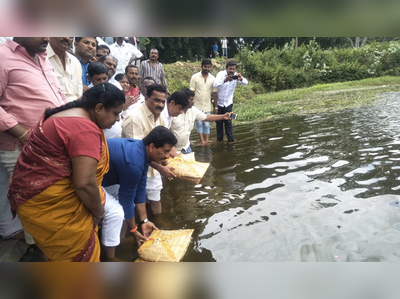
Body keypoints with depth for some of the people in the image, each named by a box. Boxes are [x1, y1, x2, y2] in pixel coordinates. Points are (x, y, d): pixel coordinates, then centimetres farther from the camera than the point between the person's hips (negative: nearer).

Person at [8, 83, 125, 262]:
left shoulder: (72, 115, 9)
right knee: (80, 255, 6)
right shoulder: (85, 130, -24)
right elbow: (84, 183, -28)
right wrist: (98, 212, -10)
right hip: (47, 203, -10)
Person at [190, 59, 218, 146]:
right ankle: (202, 141, 9)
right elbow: (192, 92, -5)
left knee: (206, 125, 5)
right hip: (197, 106, -2)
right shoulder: (195, 77, -5)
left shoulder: (213, 78, 1)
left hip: (207, 106, 2)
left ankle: (207, 142, 9)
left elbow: (214, 93, 4)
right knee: (199, 124, 3)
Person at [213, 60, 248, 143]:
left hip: (228, 103, 1)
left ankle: (231, 139, 12)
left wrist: (241, 79, -50)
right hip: (218, 102, -1)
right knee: (219, 121, 10)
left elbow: (246, 83, -26)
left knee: (228, 121, 3)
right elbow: (215, 84, -38)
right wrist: (225, 80, -57)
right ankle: (219, 139, 25)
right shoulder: (221, 74, -19)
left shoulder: (236, 75, -10)